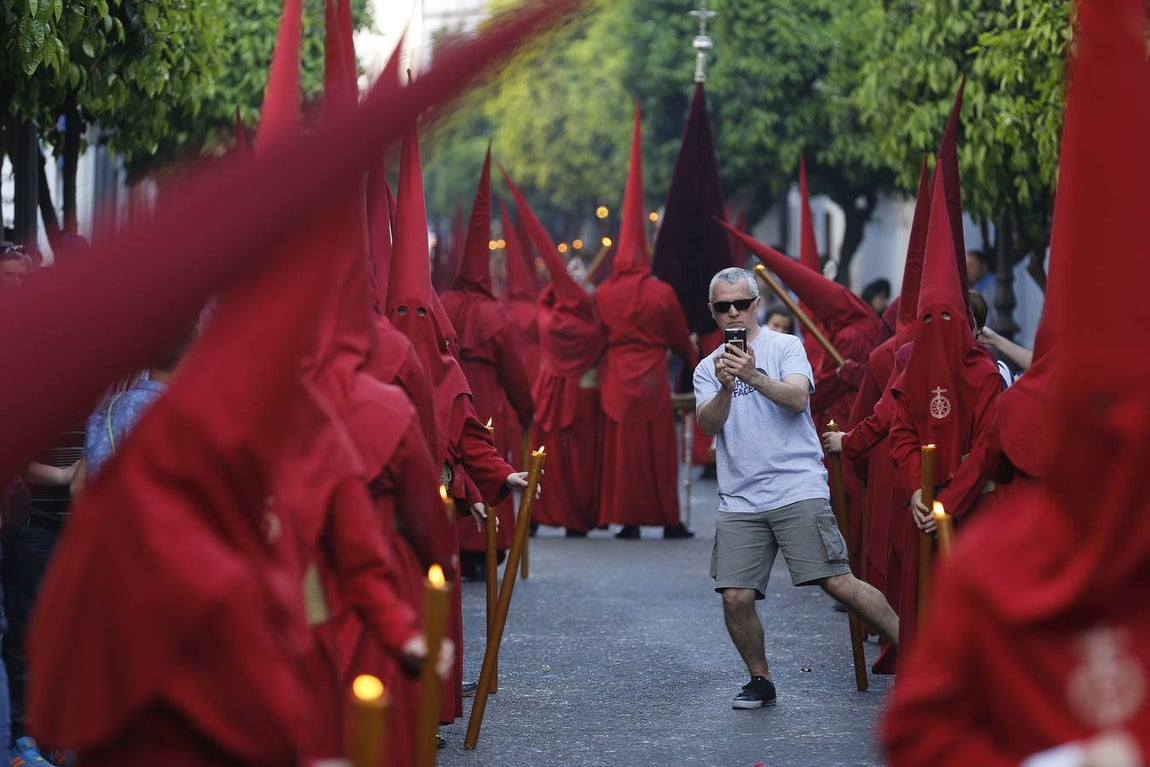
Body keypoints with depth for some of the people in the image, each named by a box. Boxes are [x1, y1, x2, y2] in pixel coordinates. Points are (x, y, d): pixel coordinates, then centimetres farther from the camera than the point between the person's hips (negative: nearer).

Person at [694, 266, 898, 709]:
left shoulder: (785, 347, 5)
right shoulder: (708, 368, 15)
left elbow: (798, 398, -12)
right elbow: (708, 424, -1)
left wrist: (754, 377, -27)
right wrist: (725, 388, -21)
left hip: (798, 490, -3)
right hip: (739, 501, 3)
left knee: (838, 583, -11)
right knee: (735, 597, -6)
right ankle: (760, 681, 16)